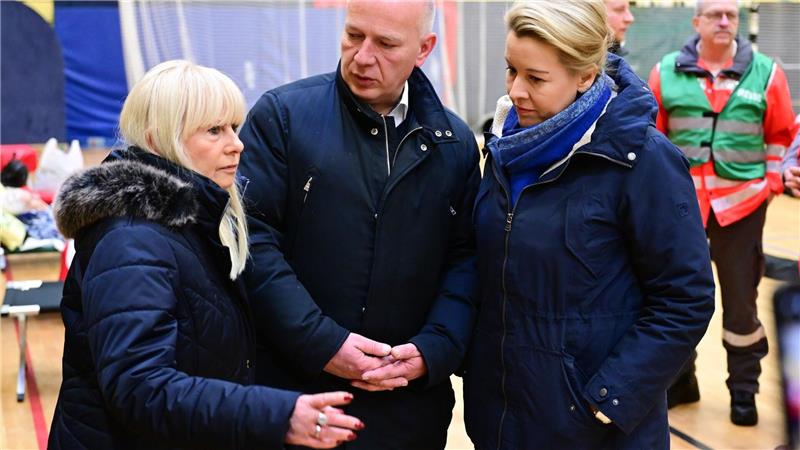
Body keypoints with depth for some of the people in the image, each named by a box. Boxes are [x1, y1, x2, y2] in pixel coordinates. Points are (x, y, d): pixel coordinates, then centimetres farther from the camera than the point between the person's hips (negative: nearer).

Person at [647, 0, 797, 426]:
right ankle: (678, 380, 28)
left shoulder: (766, 72, 0)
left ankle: (743, 391, 21)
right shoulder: (666, 71, 1)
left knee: (741, 302, 6)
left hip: (741, 204, -1)